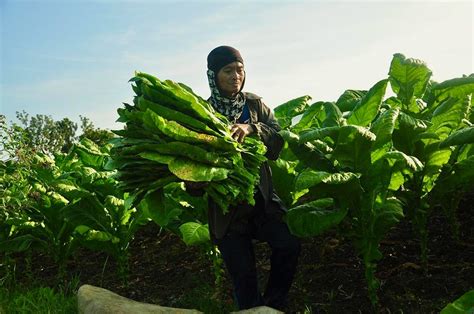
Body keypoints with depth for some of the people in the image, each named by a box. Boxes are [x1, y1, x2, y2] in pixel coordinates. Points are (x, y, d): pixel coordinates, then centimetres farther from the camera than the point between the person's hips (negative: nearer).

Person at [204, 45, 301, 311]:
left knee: (289, 245, -17)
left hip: (261, 197, 2)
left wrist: (252, 128, -23)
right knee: (244, 274, -4)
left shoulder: (254, 104, 6)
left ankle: (275, 304, 8)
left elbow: (278, 140, -5)